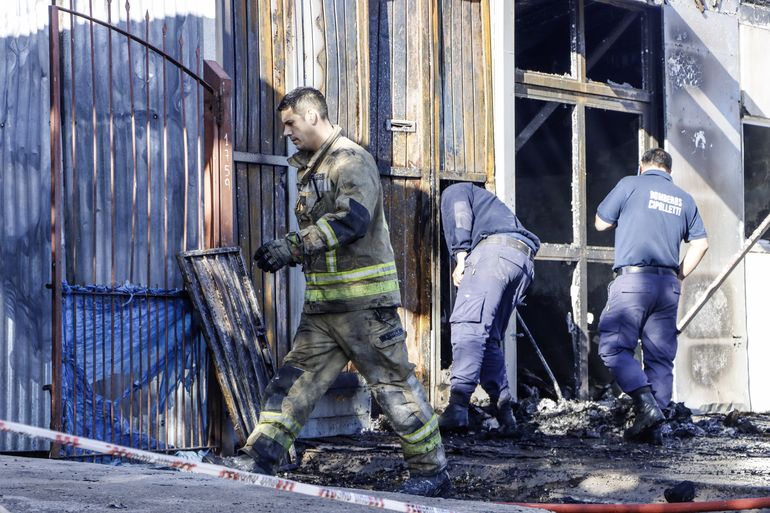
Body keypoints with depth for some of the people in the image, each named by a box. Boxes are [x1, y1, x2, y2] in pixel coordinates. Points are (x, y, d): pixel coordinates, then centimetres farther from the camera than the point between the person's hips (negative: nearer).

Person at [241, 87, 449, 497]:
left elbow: (352, 219, -25)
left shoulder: (352, 160, -10)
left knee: (393, 383, -2)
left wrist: (292, 245, -26)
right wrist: (284, 252, 5)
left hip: (363, 300, -9)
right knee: (293, 380, 4)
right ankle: (261, 463, 4)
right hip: (322, 304, 9)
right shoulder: (311, 168, 19)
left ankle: (431, 471, 7)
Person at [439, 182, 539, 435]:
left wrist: (461, 257, -7)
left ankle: (457, 408, -35)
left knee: (468, 327, -19)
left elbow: (459, 218, 2)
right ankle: (505, 414, 2)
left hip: (495, 251, -8)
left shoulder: (453, 191, 24)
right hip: (524, 261, 8)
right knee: (489, 338, 13)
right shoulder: (487, 201, 44)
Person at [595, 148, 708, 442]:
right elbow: (700, 243, 14)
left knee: (614, 346, -4)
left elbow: (601, 223, 8)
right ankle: (649, 426, 2)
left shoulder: (631, 185, 2)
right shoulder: (684, 199, 16)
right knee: (660, 357, 6)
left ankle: (646, 404, -22)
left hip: (632, 278, -5)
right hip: (668, 285, 5)